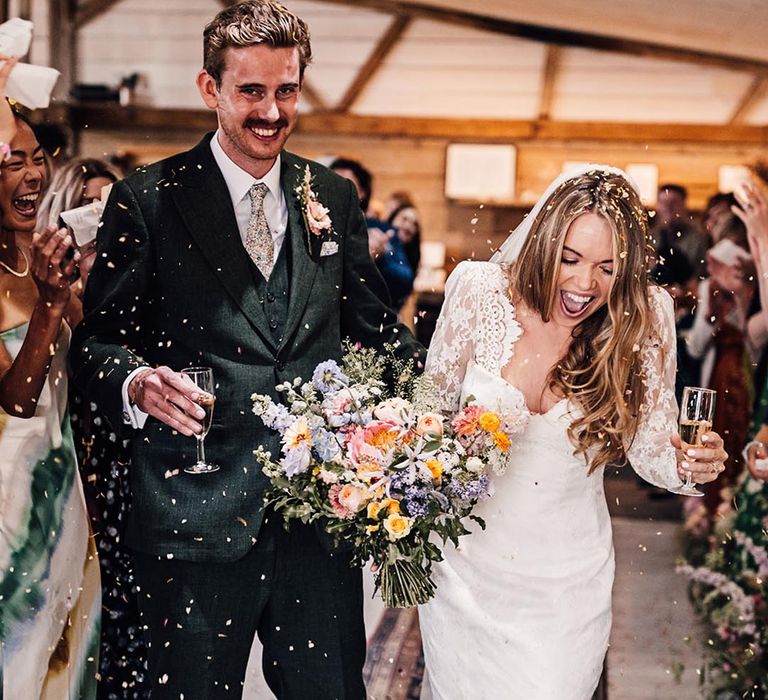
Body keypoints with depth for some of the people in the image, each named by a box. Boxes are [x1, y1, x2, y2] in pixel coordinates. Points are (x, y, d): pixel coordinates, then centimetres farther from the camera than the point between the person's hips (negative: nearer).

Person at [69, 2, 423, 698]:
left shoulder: (335, 198, 9)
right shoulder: (146, 201, -2)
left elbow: (375, 324, 13)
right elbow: (97, 339, -2)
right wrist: (137, 383, -24)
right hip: (197, 517, -3)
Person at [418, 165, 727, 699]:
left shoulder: (646, 318, -14)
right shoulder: (478, 290, -16)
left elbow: (651, 447, -6)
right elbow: (432, 405, -2)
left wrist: (688, 465, -27)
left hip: (567, 577, 0)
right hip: (468, 560, 1)